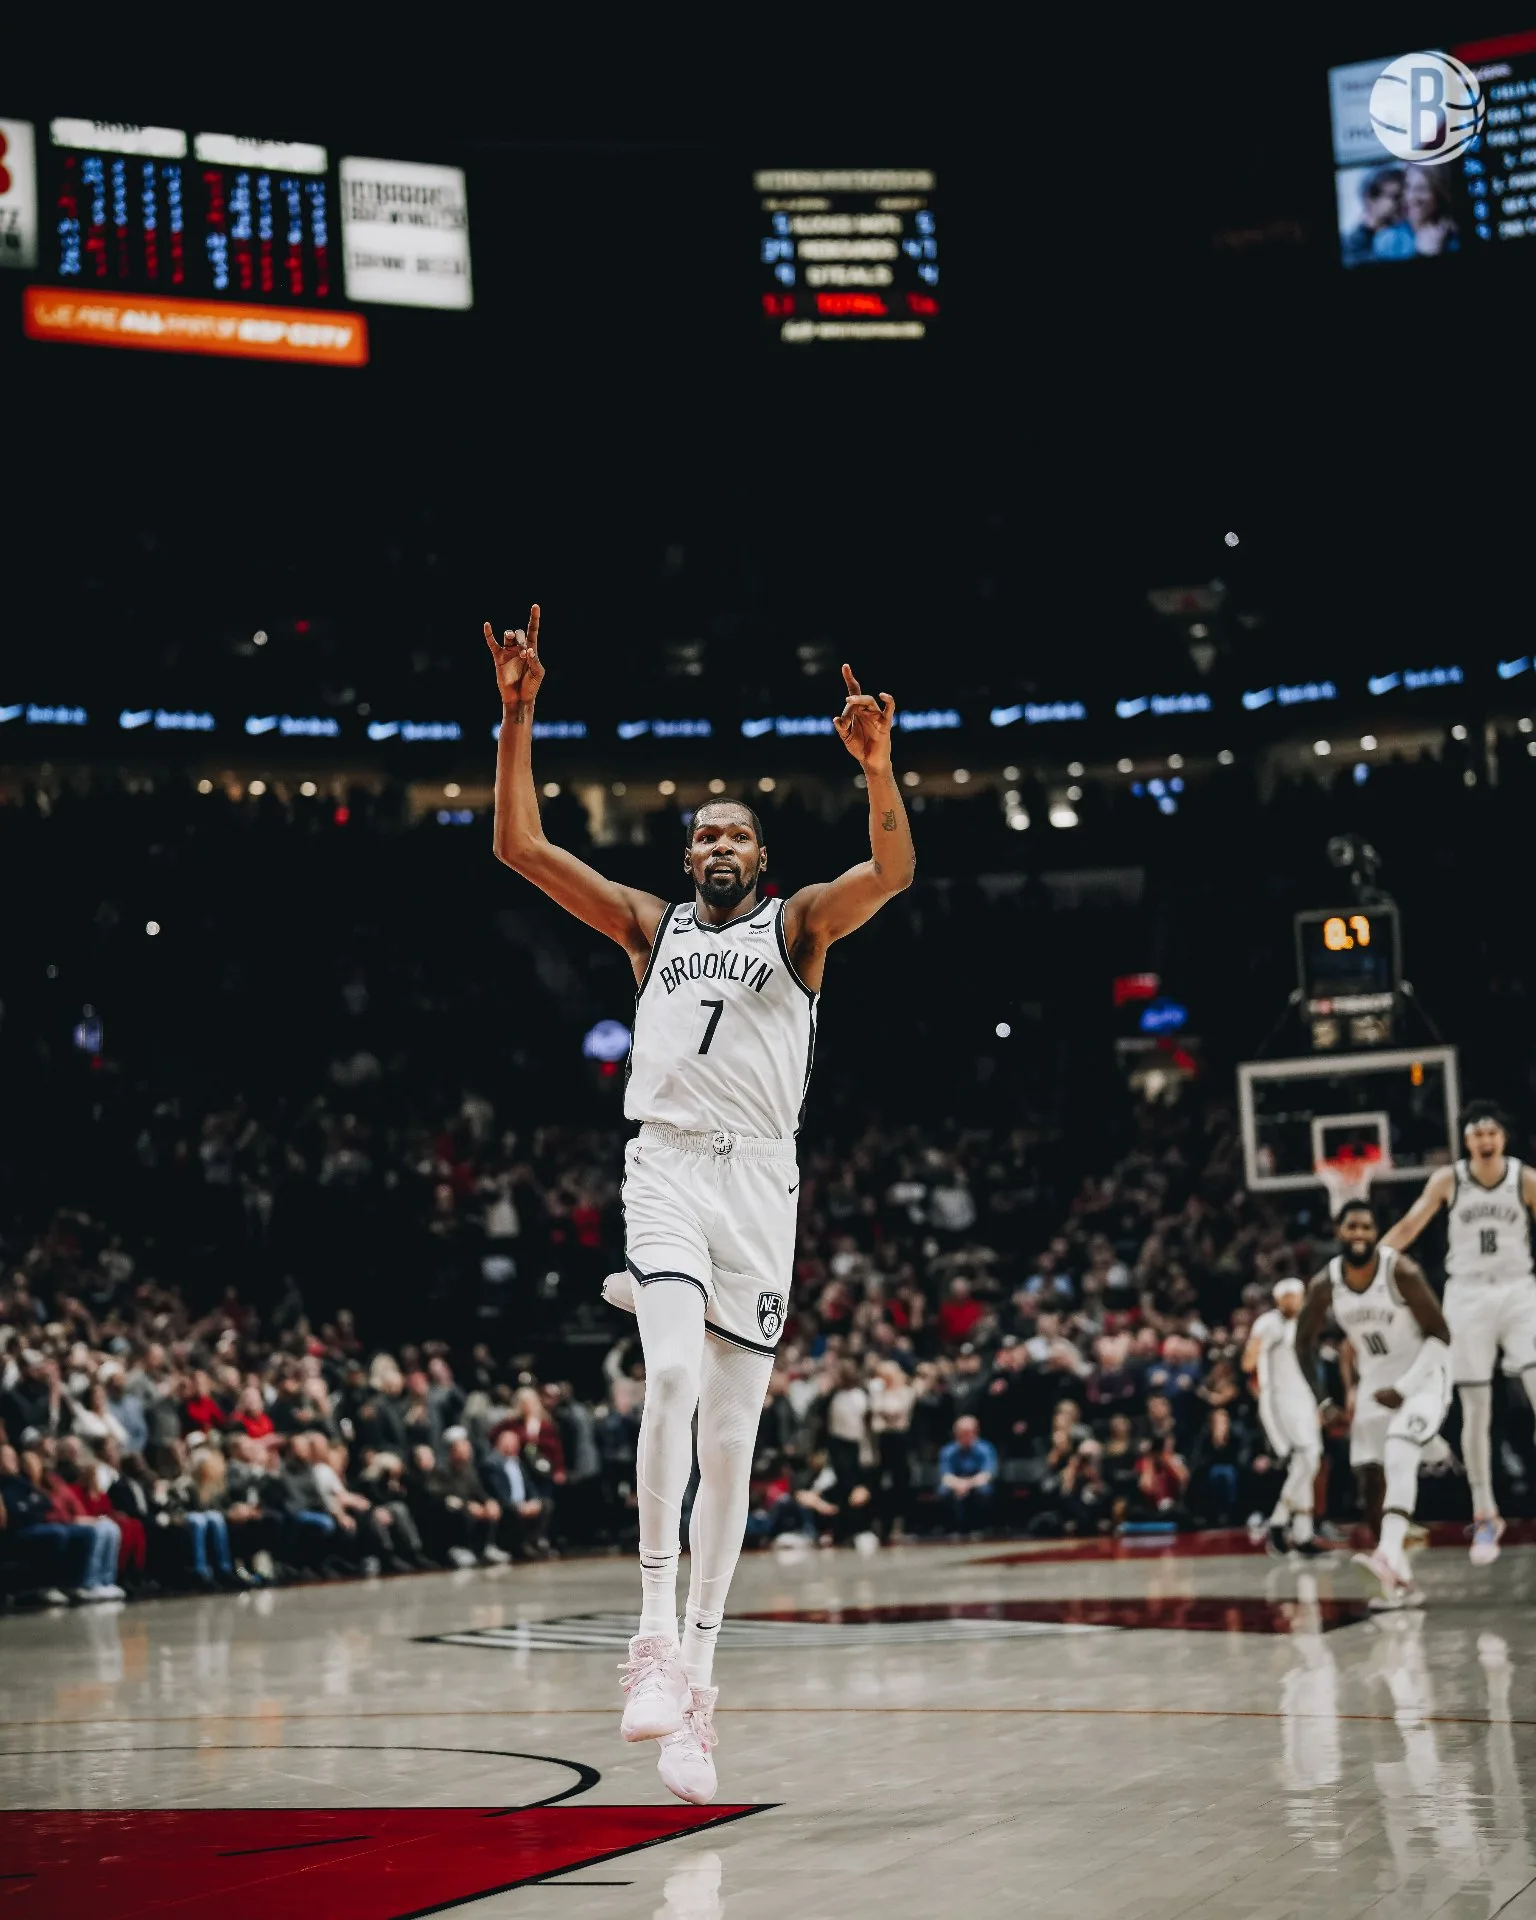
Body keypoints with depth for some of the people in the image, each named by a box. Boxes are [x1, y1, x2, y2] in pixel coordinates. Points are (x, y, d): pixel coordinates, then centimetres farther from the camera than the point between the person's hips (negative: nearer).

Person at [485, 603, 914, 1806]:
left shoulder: (798, 924, 12)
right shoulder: (651, 925, 17)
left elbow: (893, 873, -9)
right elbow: (520, 846, 9)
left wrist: (877, 766, -26)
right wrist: (518, 716, -1)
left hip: (760, 1178, 0)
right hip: (666, 1165, 0)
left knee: (730, 1438, 2)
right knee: (674, 1371, -27)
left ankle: (698, 1671, 9)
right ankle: (657, 1630, -23)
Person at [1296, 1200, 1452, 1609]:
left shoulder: (1401, 1272, -22)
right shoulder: (1325, 1284, -9)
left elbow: (1441, 1335, -17)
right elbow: (1305, 1342, 6)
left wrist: (1405, 1389, -22)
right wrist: (1322, 1401, -2)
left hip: (1422, 1376, -5)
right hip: (1375, 1382, 5)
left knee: (1399, 1455, -28)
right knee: (1370, 1479, -1)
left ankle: (1389, 1556, -39)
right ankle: (1401, 1583, 7)